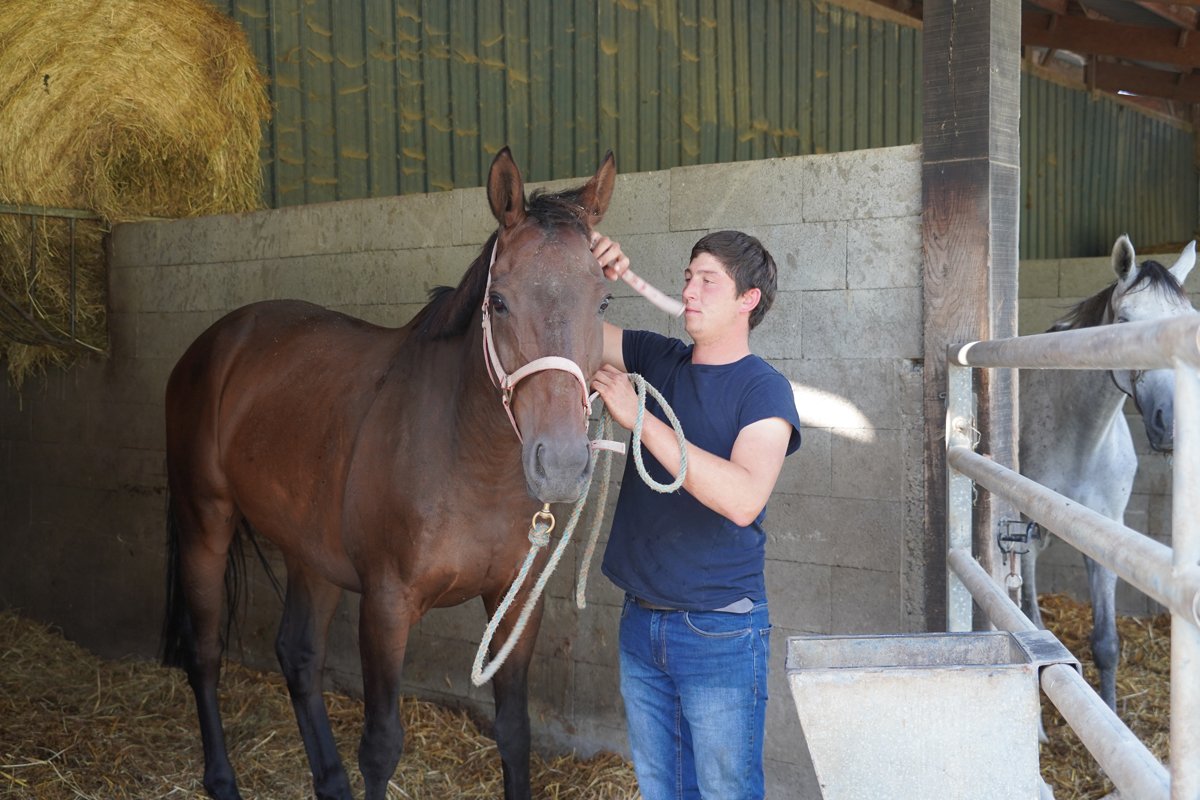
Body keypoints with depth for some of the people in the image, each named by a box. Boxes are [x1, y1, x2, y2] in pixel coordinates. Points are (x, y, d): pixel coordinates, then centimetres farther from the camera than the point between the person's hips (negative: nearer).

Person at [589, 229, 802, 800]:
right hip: (641, 623, 6)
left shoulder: (764, 389, -12)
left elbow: (743, 499, -29)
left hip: (721, 633, -5)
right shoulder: (656, 360, 4)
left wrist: (639, 417, -27)